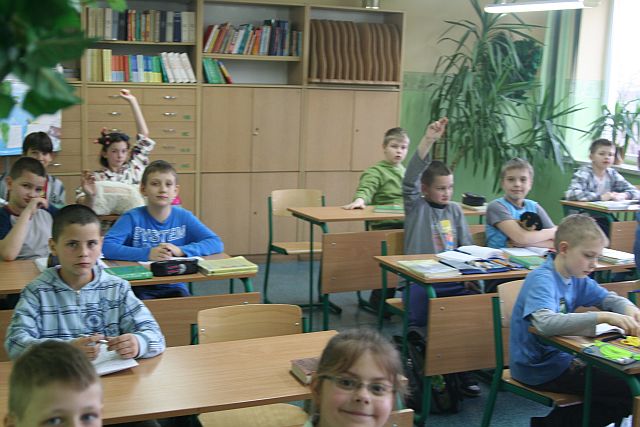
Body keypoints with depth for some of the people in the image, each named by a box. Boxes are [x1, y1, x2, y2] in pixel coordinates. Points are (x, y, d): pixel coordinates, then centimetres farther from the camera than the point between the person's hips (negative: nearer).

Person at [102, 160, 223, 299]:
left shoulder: (183, 217, 4)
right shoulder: (133, 217, -4)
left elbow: (216, 243, -3)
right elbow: (106, 247, -17)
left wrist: (181, 250, -17)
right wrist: (147, 254, -26)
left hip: (174, 286, 2)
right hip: (140, 287, -2)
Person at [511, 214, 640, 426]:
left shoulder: (576, 277, 3)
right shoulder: (541, 280, -22)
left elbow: (609, 298, 16)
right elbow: (545, 323, -40)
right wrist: (604, 317, -42)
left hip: (561, 357, 9)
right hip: (538, 368, -9)